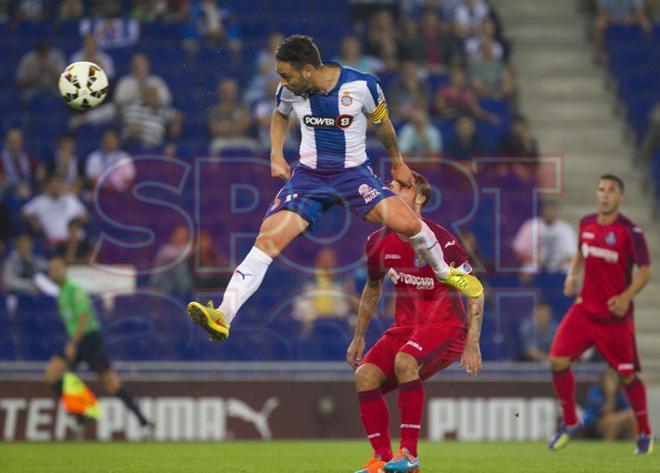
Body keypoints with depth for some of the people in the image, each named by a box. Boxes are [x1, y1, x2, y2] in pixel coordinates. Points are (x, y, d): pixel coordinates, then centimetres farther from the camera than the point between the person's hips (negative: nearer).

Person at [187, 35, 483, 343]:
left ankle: (444, 272, 14)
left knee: (408, 223, -20)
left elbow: (381, 123, 5)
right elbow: (280, 115, 19)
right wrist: (276, 155, 6)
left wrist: (398, 162, 17)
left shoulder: (362, 86, -15)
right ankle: (223, 316, -22)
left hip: (353, 172, -2)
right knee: (268, 240, -18)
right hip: (308, 175, 2)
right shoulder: (289, 91, -7)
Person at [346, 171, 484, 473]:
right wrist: (358, 338, 22)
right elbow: (372, 289, 21)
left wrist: (472, 344, -16)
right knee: (365, 375, -13)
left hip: (445, 326, -7)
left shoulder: (440, 241, -17)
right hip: (406, 326, 7)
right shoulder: (379, 242, 2)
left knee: (404, 362, -34)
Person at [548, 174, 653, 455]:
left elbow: (645, 271, -10)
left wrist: (626, 297, -24)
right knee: (558, 361, -8)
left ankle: (644, 433, 23)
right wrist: (572, 275, 5)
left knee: (627, 376, 3)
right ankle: (570, 423, 11)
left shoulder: (630, 231, -13)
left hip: (615, 315, -4)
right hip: (585, 308, 5)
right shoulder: (586, 224, 4)